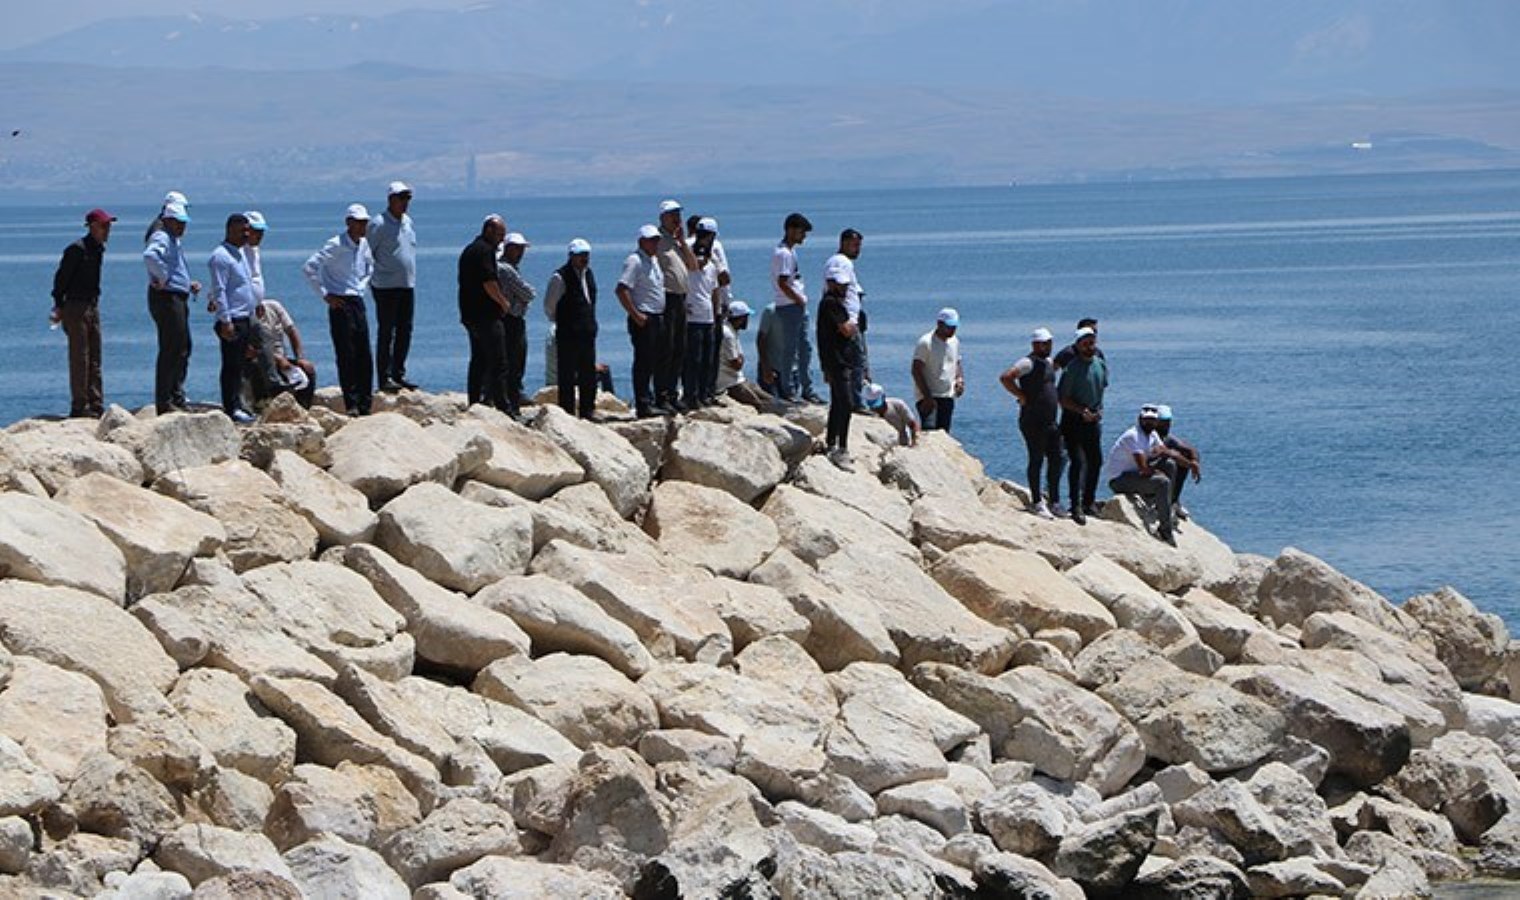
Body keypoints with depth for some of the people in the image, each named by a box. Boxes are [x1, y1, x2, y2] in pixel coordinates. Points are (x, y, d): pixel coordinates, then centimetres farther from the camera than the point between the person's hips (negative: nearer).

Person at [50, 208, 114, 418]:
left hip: (92, 306, 9)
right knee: (79, 358, -7)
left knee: (95, 360, 8)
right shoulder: (77, 249, -14)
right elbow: (61, 278, -13)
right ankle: (79, 407, -5)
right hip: (76, 307, -9)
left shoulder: (99, 249, 13)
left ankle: (96, 406, 11)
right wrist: (59, 307, -12)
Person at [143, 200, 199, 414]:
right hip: (166, 298, -11)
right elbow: (149, 256, -35)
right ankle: (164, 403, -9)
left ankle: (177, 398, 24)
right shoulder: (161, 238, -12)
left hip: (178, 299, 11)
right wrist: (162, 278, -27)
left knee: (182, 349, 16)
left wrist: (190, 284, 18)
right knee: (171, 350, -10)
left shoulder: (174, 241, 22)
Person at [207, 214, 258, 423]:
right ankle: (231, 409, -9)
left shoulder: (239, 254, 18)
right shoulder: (221, 256, -12)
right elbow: (219, 291, -17)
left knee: (239, 365, 11)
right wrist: (225, 321, -21)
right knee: (231, 366, -9)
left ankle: (237, 405, 15)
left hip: (244, 319, 10)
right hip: (232, 320, -10)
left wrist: (251, 316, 22)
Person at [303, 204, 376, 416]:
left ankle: (364, 404, 11)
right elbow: (309, 268, -18)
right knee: (346, 356, -6)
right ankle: (351, 404, -2)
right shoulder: (336, 245, -13)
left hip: (358, 302, 7)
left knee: (365, 357, 5)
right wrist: (325, 295, -15)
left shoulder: (364, 244, 8)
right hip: (340, 304, -7)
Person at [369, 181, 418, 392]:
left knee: (405, 331, 8)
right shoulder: (379, 224, -10)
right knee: (386, 333, -5)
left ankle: (399, 374, 15)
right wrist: (370, 281, -10)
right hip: (386, 287, -7)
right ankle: (384, 378, -3)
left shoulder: (407, 222, 13)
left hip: (408, 286, 7)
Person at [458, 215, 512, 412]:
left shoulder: (469, 249, 18)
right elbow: (489, 283, -22)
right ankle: (503, 408, -12)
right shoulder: (485, 250, -13)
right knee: (498, 364, -9)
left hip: (470, 314, 10)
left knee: (478, 361, 15)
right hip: (487, 315, -10)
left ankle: (474, 403, 16)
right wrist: (503, 302, -6)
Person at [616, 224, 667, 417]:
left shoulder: (653, 260, 17)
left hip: (658, 318, 10)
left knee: (661, 362, 13)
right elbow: (622, 290, -21)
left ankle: (659, 402, 21)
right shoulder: (634, 261, -13)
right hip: (643, 320, -10)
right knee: (644, 363, -7)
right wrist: (635, 315, -21)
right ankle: (643, 406, -6)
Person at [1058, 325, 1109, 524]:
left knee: (1095, 461, 11)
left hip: (1093, 420, 7)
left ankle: (1089, 502, 25)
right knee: (1078, 461, -14)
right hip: (1073, 420, -7)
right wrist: (1082, 411, -23)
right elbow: (1063, 399, -15)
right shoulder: (1071, 369, -16)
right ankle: (1076, 507, -14)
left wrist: (1098, 410, 11)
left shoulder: (1101, 364, 5)